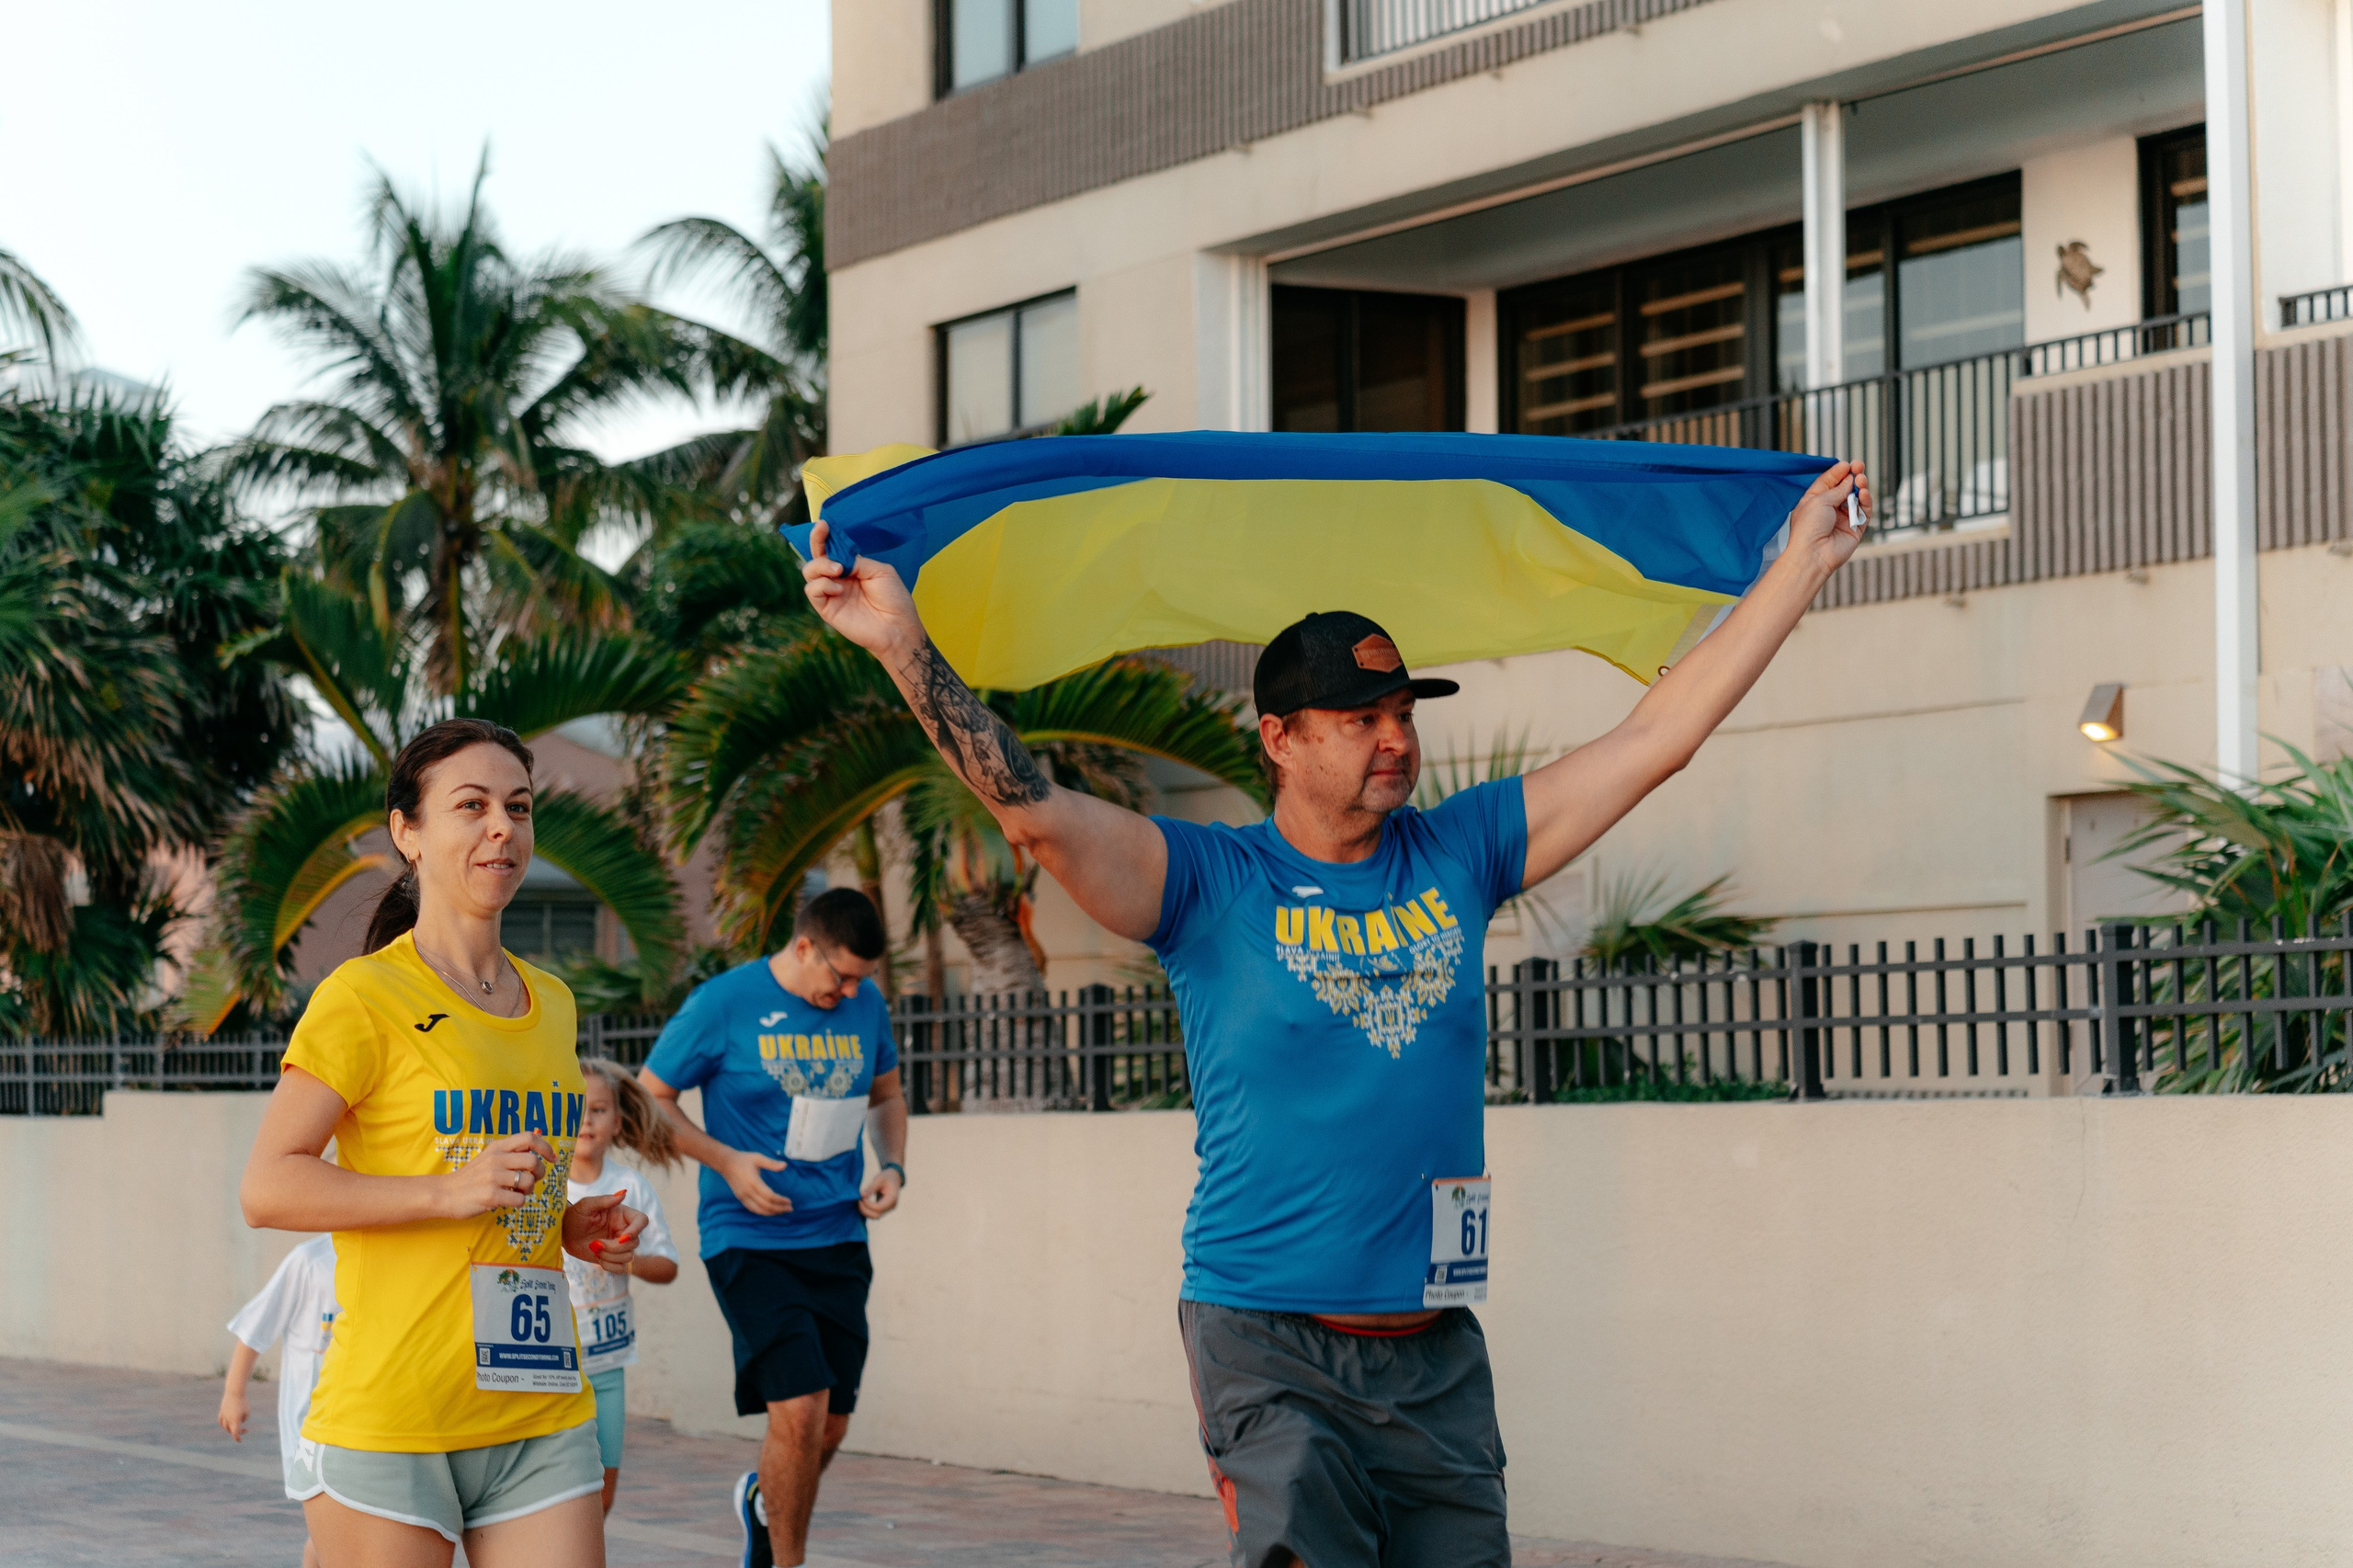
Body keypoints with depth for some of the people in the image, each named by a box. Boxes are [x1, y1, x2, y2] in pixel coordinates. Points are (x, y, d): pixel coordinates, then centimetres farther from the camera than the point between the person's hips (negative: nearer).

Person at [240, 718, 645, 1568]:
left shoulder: (549, 1003, 17)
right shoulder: (363, 996, -5)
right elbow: (266, 1187, -10)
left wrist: (572, 1226, 9)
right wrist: (449, 1191, -18)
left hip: (542, 1412, 6)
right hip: (391, 1411, -6)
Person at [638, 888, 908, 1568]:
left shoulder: (866, 1005, 5)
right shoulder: (724, 1003, -9)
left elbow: (886, 1093, 22)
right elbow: (648, 1097, -1)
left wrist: (892, 1166, 4)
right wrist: (725, 1161, -14)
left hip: (838, 1238, 5)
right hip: (749, 1239, -5)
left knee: (830, 1427, 7)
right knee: (800, 1407, -18)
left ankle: (764, 1502, 39)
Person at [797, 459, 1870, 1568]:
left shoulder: (1456, 858, 10)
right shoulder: (1212, 884, -1)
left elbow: (1656, 737, 12)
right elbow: (1034, 813, -15)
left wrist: (1802, 563, 13)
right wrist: (902, 644, -25)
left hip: (1437, 1357, 4)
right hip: (1270, 1349, -4)